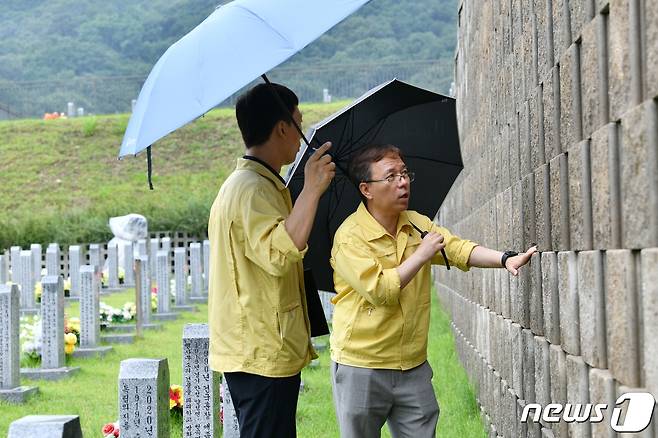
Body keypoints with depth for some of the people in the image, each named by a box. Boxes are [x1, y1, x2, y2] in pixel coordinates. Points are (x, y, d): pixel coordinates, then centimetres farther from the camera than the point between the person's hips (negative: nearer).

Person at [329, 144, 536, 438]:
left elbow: (459, 249, -3)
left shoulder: (418, 224, 8)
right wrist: (421, 255, -16)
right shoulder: (350, 237, -14)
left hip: (414, 366, 6)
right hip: (362, 369, -5)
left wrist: (505, 259, -19)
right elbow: (379, 290, -23)